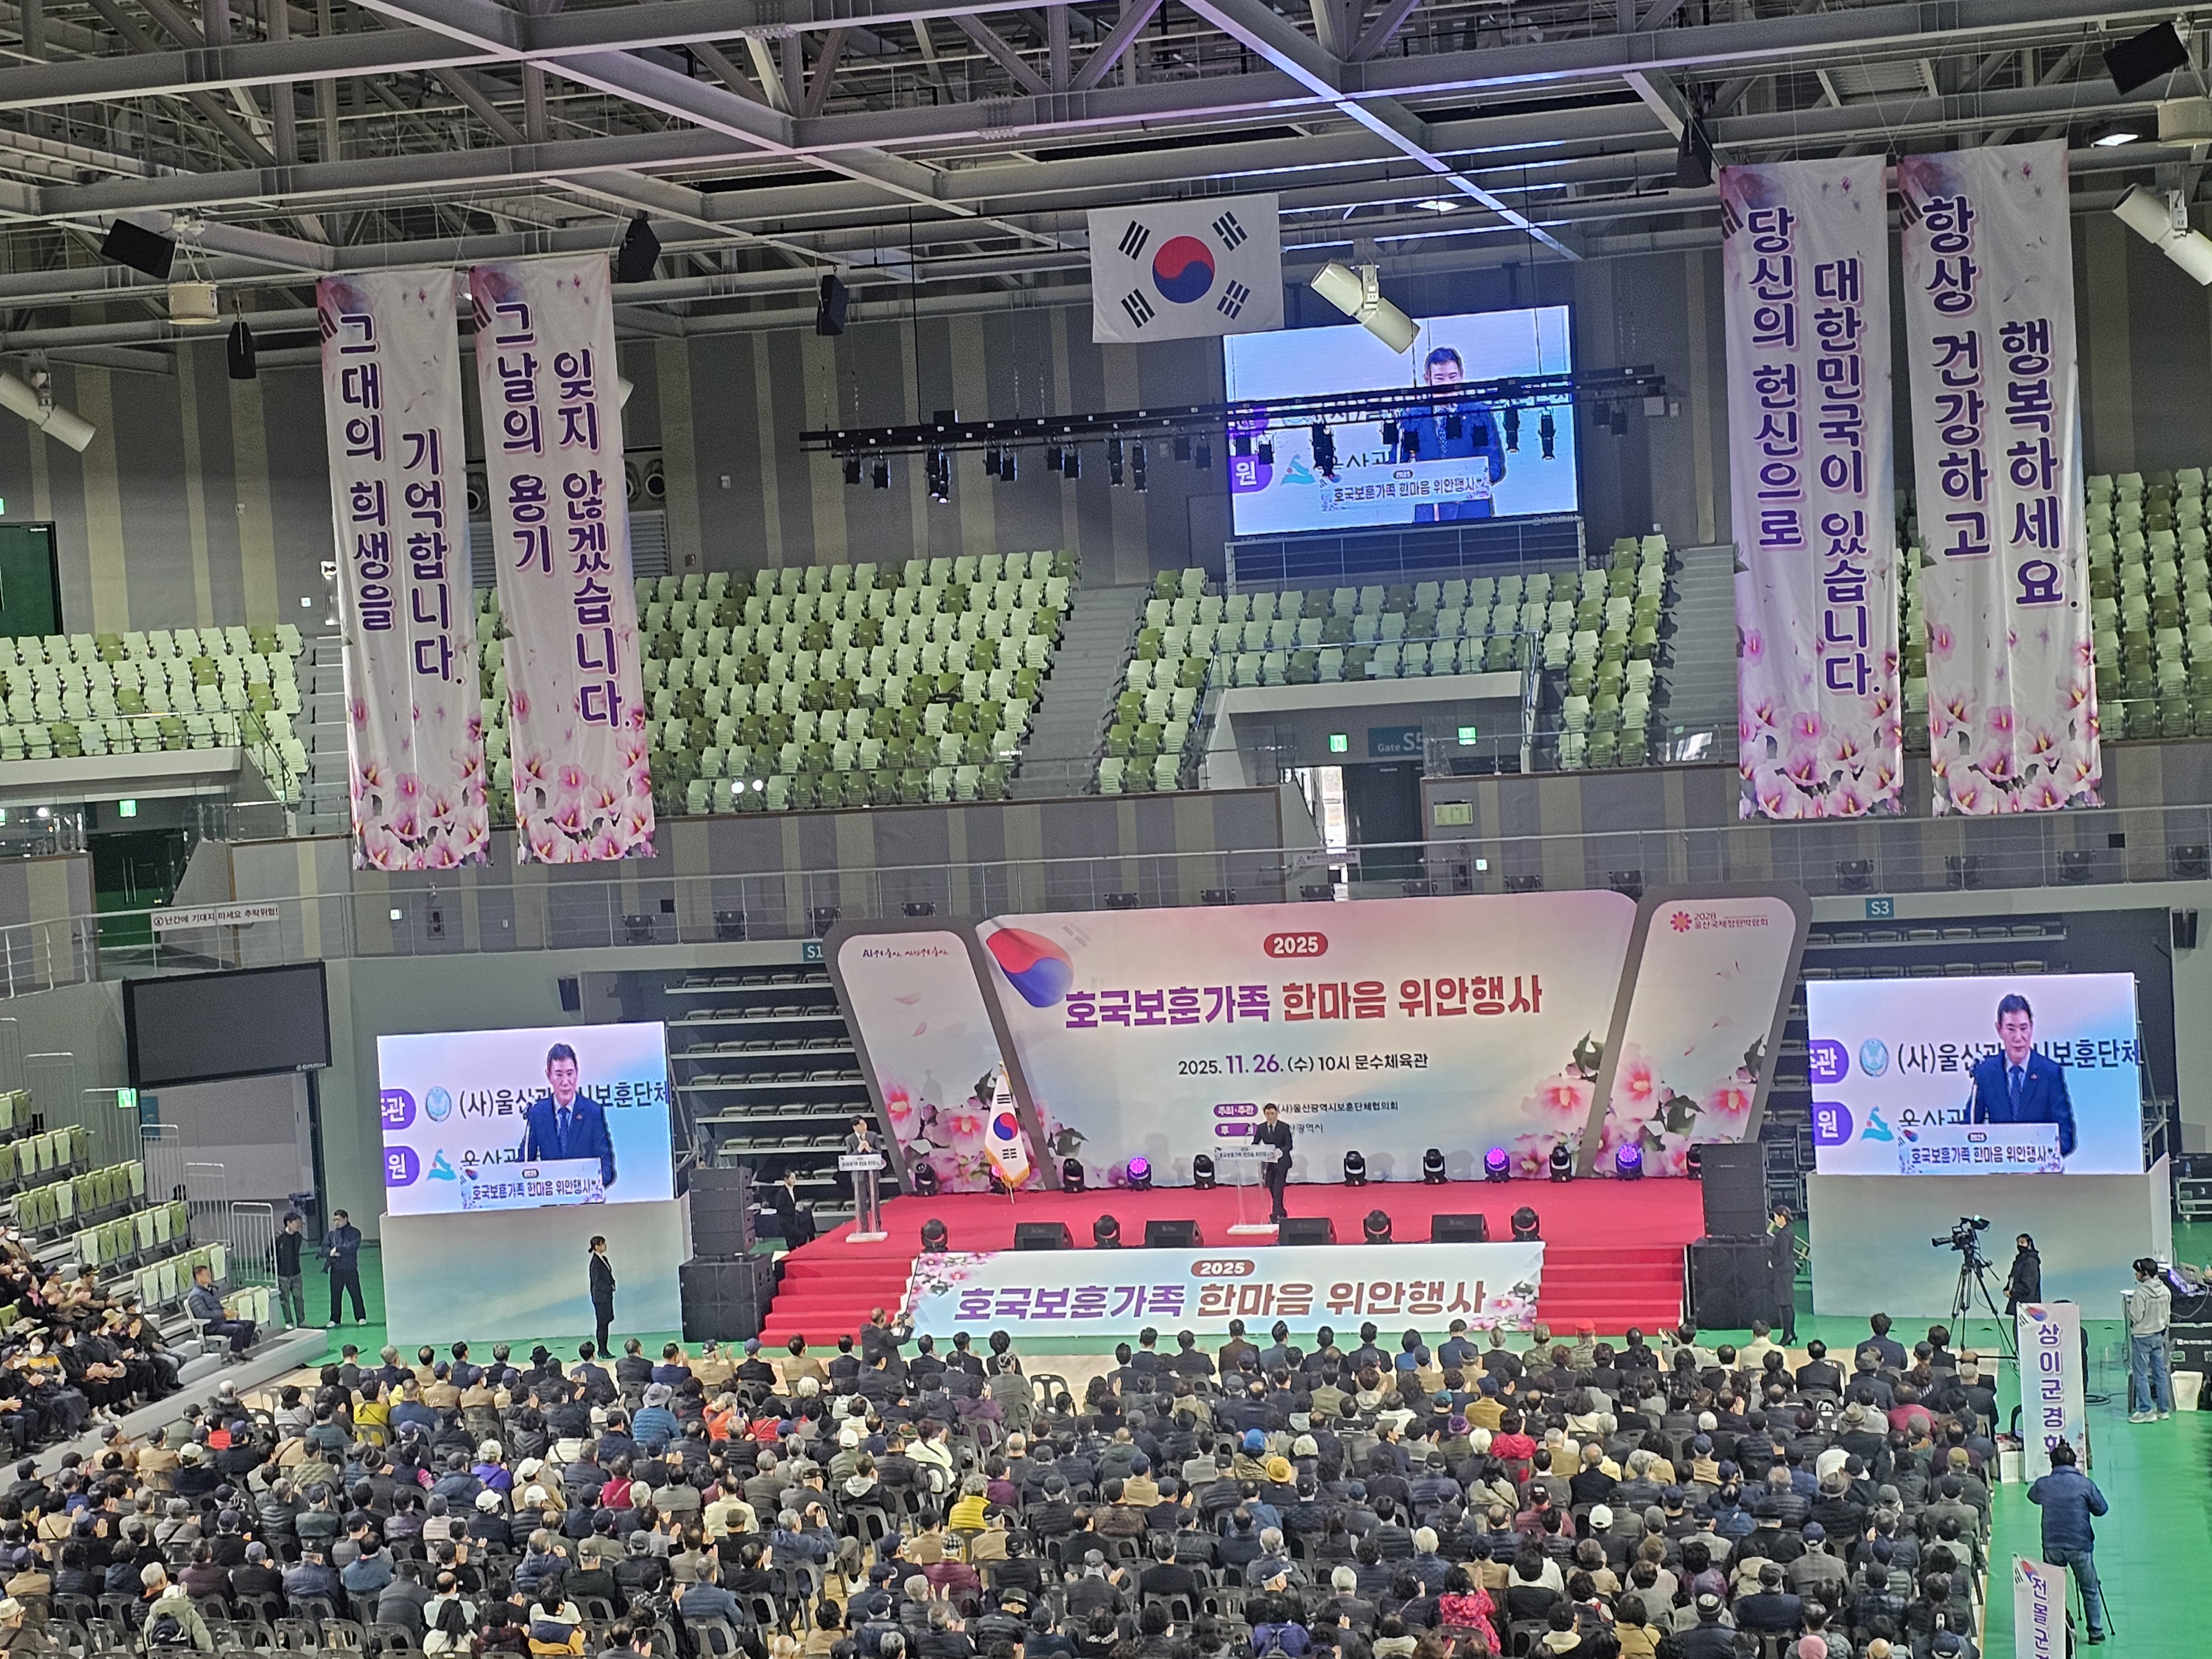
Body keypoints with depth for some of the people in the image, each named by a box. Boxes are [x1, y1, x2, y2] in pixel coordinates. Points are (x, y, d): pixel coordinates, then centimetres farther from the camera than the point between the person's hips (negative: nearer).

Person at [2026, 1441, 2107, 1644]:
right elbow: (2102, 1509, 2)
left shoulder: (2043, 1485, -3)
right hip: (2081, 1546, -1)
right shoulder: (2085, 1484, -8)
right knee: (2090, 1591, 12)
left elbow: (2032, 1497, 18)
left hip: (2052, 1547, 2)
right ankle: (2095, 1632, 16)